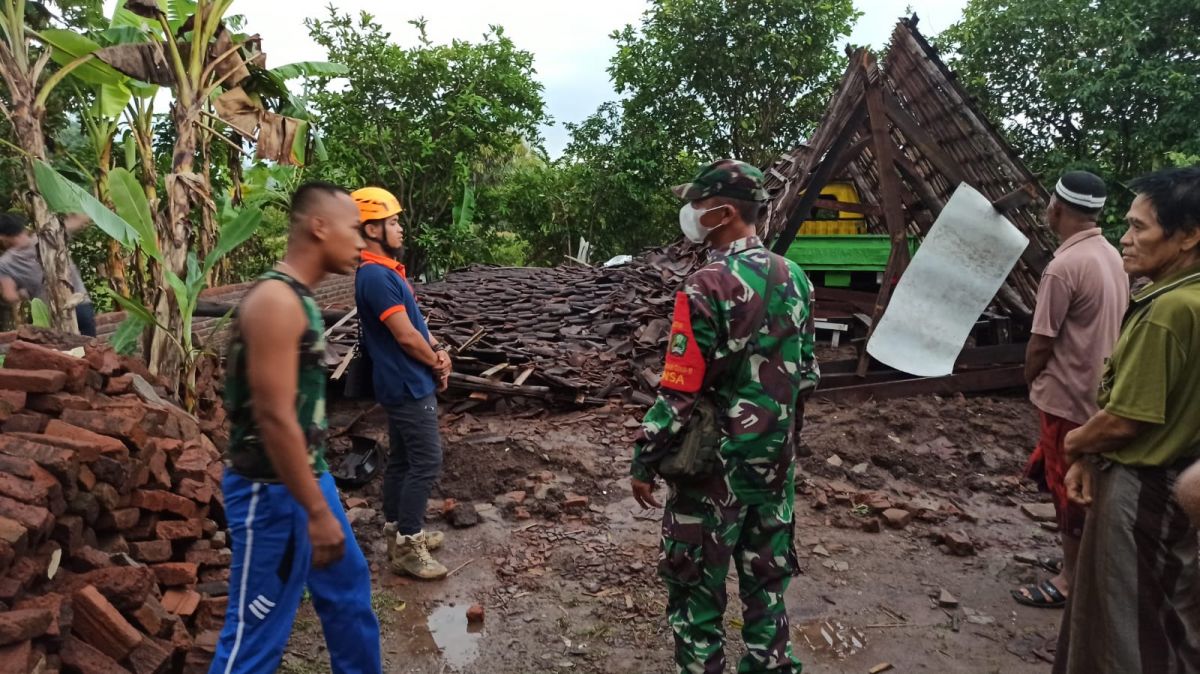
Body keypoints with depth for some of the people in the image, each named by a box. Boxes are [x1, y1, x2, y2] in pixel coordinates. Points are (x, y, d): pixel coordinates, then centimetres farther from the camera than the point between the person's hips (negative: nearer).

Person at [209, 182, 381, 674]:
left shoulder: (299, 297, 9)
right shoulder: (275, 300, -21)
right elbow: (274, 418, -26)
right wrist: (318, 512, -23)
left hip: (308, 476, 10)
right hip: (273, 491, -10)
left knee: (348, 587, 22)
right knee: (258, 629, 5)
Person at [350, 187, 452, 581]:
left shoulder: (386, 271, 12)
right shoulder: (376, 275, -21)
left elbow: (416, 322, 17)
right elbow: (406, 335, -22)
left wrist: (438, 352, 0)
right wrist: (437, 362, -6)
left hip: (406, 383, 10)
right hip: (408, 385, -10)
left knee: (401, 459, 16)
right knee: (426, 462, -5)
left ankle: (399, 532, 28)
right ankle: (405, 547, 4)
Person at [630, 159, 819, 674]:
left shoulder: (707, 288, -20)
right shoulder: (794, 278, 3)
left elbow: (679, 393, -20)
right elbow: (805, 373, 11)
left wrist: (644, 462, -8)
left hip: (716, 465, -7)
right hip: (775, 462, 7)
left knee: (697, 584, 10)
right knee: (767, 577, 20)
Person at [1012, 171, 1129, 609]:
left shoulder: (1065, 266, -23)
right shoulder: (1112, 257, 6)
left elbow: (1041, 342, -19)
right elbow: (1111, 327, 13)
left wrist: (1030, 379, 1)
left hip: (1068, 395, -9)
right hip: (1100, 391, 9)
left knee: (1067, 488, 3)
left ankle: (1071, 579, 16)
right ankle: (1079, 560, 35)